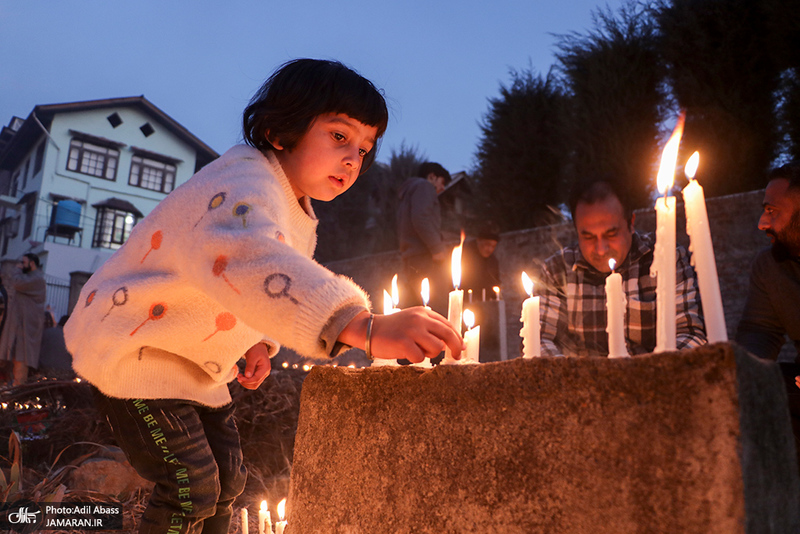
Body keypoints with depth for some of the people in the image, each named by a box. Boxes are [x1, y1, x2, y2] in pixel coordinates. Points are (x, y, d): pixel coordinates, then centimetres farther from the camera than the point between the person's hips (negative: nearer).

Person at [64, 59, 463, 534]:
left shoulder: (298, 214, 4)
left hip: (191, 363, 9)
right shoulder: (246, 184, -30)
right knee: (192, 489, -13)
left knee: (228, 481, 12)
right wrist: (364, 327, -65)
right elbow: (251, 260, -54)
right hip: (131, 346, -9)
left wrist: (259, 340, -2)